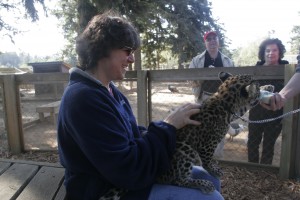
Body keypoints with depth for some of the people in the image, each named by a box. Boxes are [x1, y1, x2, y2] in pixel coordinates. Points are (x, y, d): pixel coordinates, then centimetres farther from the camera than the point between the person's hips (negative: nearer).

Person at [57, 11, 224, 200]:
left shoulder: (109, 90, 5)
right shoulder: (84, 98, -26)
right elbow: (128, 170, -28)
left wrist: (171, 126, -7)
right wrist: (169, 125, -20)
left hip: (125, 179, 9)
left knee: (209, 179, 11)